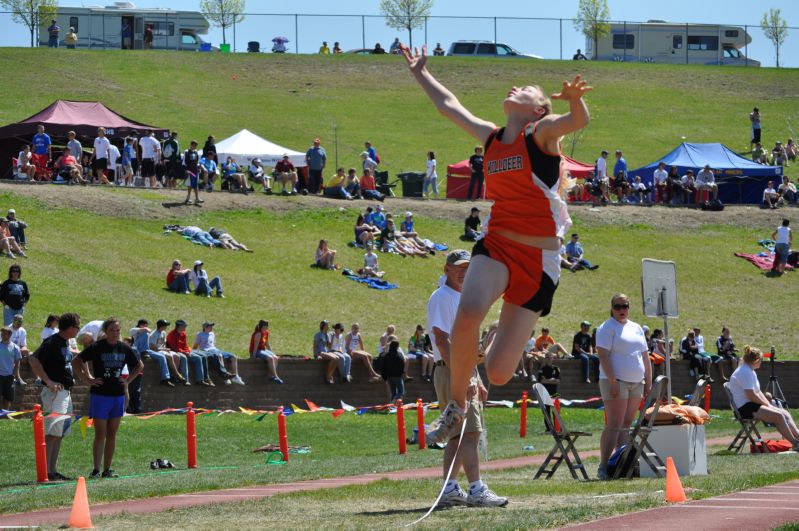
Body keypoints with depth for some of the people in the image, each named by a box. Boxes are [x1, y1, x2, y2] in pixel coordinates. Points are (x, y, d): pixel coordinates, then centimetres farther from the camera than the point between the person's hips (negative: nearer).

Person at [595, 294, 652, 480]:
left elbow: (645, 356, 21)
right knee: (615, 425, -13)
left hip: (636, 383, 7)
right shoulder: (607, 328, -4)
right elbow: (604, 356, -13)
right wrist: (612, 381, -20)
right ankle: (603, 467, -14)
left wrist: (648, 381, 14)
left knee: (626, 424, 6)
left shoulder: (636, 328, 19)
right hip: (616, 382, -7)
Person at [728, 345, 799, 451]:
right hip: (745, 409, -11)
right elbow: (751, 396, -21)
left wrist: (769, 404, 5)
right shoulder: (745, 373, -16)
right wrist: (767, 404, -8)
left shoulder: (750, 371, 18)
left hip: (752, 406, 11)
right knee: (778, 416, -23)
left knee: (785, 414, 0)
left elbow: (758, 392, 19)